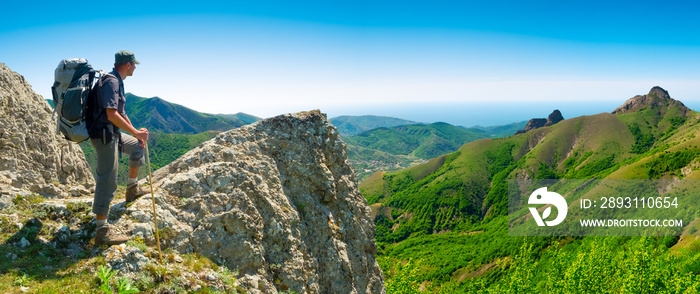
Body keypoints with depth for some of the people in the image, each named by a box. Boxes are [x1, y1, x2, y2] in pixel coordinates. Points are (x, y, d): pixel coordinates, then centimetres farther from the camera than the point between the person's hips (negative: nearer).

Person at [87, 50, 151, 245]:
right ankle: (102, 231, -5)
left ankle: (132, 189, 35)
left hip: (112, 134, 10)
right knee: (107, 182, -9)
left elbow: (121, 113, 24)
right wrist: (135, 132, -25)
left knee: (138, 146, 28)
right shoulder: (111, 81, -16)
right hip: (104, 136, -10)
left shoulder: (117, 82, 16)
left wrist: (135, 132, 21)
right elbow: (112, 114, -28)